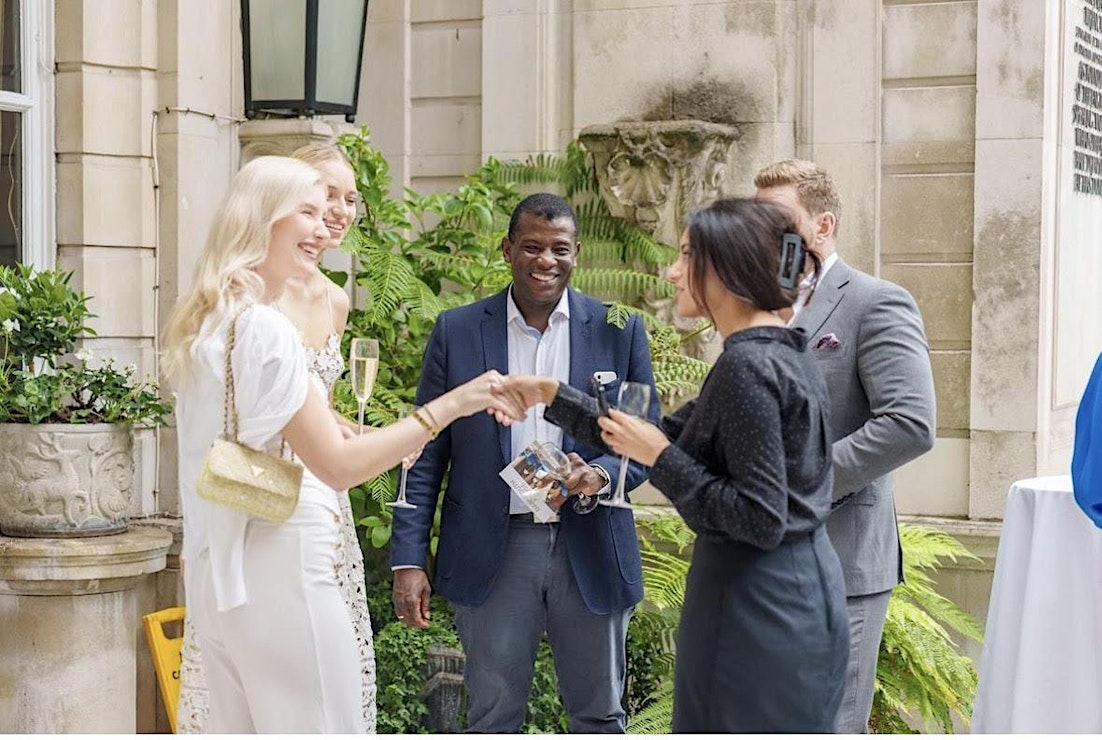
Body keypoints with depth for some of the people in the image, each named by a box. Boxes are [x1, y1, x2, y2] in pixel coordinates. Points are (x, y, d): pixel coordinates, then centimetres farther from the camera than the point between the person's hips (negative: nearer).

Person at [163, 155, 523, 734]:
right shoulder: (261, 327, -16)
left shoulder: (203, 323, 12)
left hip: (219, 573, 10)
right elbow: (336, 465, -20)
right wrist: (449, 406, -20)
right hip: (279, 570, -10)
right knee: (316, 725, -3)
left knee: (238, 726, 14)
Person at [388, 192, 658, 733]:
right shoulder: (456, 331, 1)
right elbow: (426, 454, 2)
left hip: (591, 551, 1)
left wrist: (601, 476, -19)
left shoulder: (620, 331, 2)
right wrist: (408, 560, -4)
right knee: (492, 719, 9)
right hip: (492, 552, 0)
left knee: (599, 717, 12)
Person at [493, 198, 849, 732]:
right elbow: (668, 434, 15)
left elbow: (760, 519, -24)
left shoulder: (747, 366, -20)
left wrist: (660, 458, -17)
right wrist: (554, 398, 13)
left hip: (758, 610, -10)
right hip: (803, 593, 10)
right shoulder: (782, 352, 10)